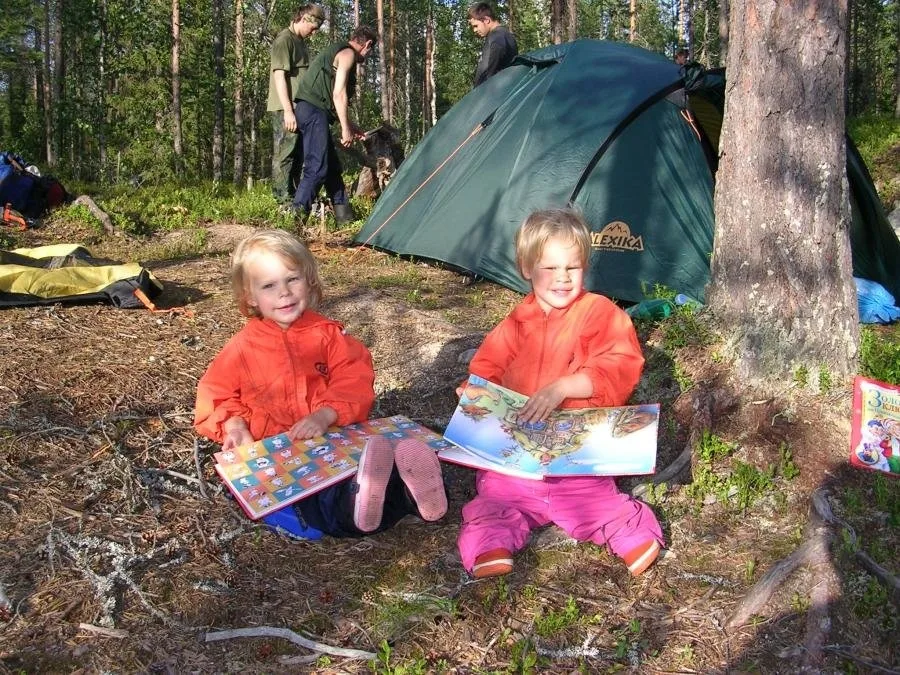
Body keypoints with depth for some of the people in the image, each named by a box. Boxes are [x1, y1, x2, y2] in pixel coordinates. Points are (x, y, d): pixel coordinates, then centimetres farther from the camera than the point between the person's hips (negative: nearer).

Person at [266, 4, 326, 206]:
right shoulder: (284, 40, -10)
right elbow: (279, 76, -16)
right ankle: (285, 202, -5)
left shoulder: (301, 42, 17)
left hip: (300, 108, 9)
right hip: (285, 109, -9)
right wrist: (288, 110, -21)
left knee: (298, 156, 12)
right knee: (284, 155, -6)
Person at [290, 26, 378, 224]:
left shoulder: (335, 52, 26)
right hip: (314, 111, -10)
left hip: (310, 110, 10)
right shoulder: (347, 54, -4)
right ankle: (297, 213, -20)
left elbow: (333, 97, 29)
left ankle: (343, 214, 15)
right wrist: (346, 129, -13)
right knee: (317, 168, -15)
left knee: (332, 166, 12)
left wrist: (350, 126, 31)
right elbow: (339, 94, -14)